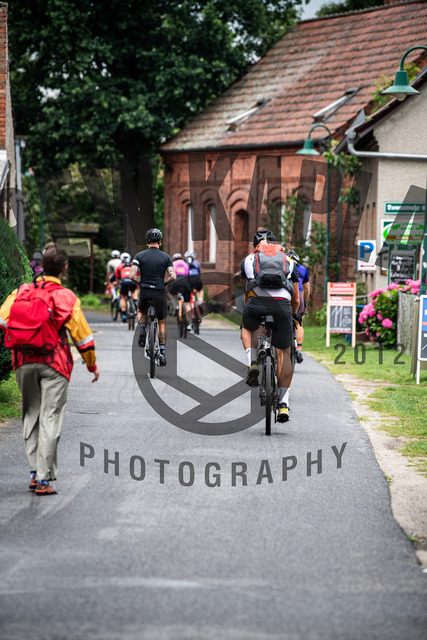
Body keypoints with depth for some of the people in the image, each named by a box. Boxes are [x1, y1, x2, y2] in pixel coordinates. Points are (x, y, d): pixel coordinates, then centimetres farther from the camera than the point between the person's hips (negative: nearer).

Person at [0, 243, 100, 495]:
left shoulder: (20, 292, 3)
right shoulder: (66, 297, -6)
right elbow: (82, 335, -3)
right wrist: (93, 365, 9)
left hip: (24, 363, 4)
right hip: (53, 362, -4)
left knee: (31, 416, 16)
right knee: (50, 417, -2)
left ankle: (34, 472, 16)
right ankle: (44, 479, -4)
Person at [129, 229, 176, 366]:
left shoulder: (139, 256, -1)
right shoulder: (166, 257, 0)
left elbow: (132, 275, -11)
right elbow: (173, 276, -10)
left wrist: (140, 282, 9)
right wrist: (164, 283, 9)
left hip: (144, 293, 0)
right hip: (160, 293, 0)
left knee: (141, 312, 32)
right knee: (162, 323, 16)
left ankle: (142, 329, 1)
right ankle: (162, 353, 9)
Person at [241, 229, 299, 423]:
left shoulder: (248, 259, 28)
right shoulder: (288, 261, 29)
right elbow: (296, 300, 34)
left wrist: (250, 310, 56)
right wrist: (290, 315, 53)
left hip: (257, 302, -1)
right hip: (282, 304, 1)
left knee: (247, 328, 35)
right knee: (284, 353, 18)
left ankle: (253, 365, 11)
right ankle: (283, 403, 13)